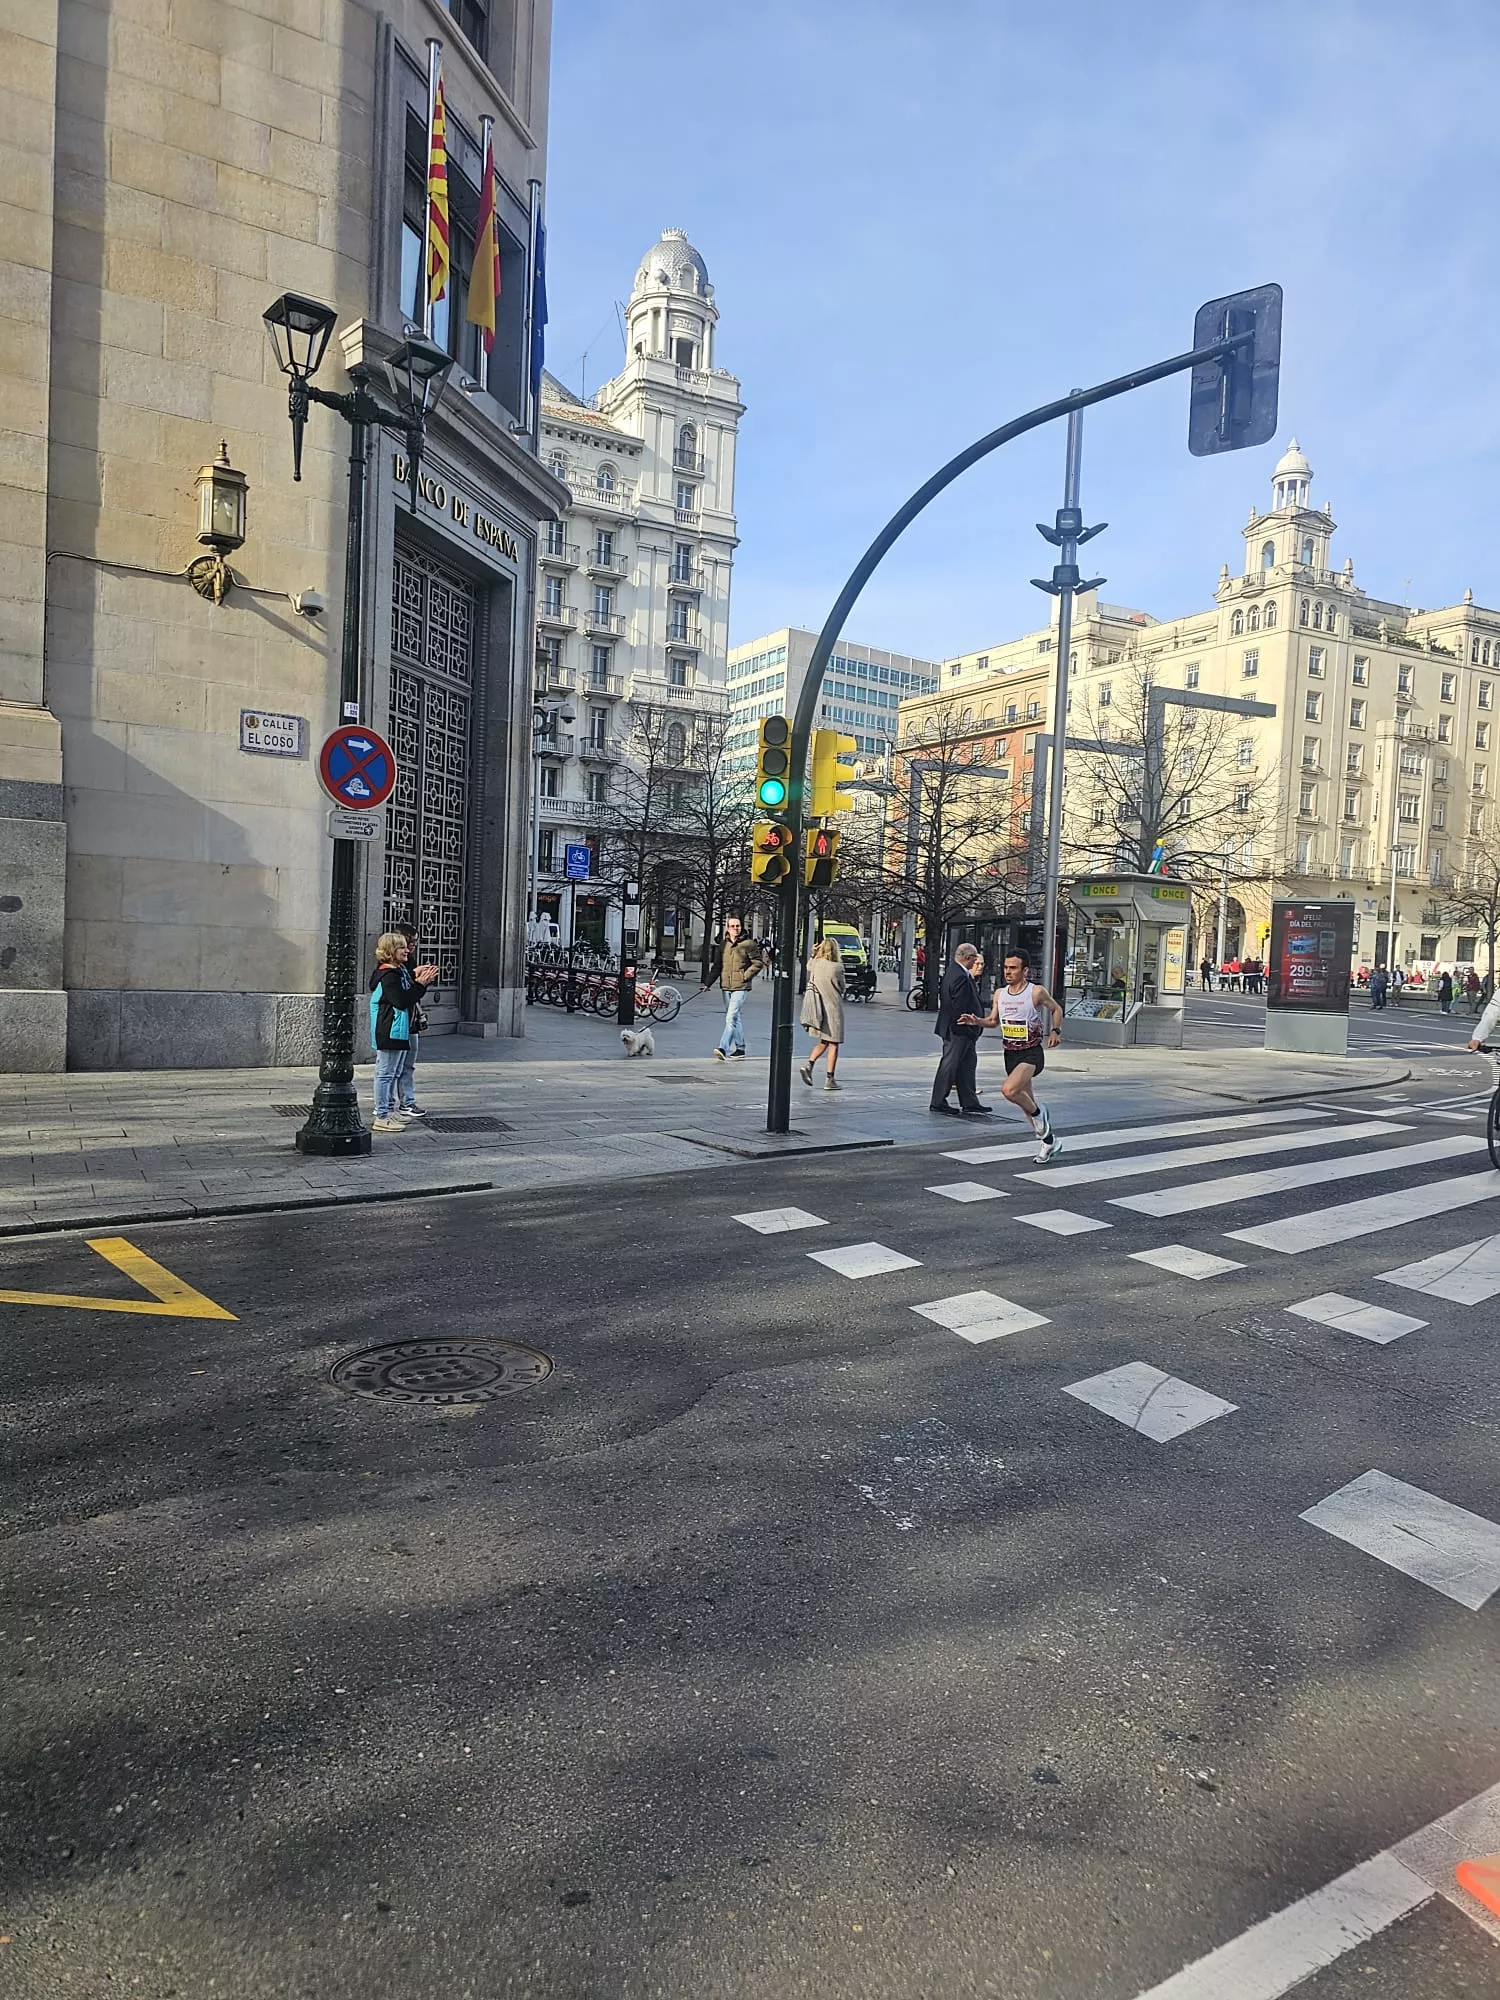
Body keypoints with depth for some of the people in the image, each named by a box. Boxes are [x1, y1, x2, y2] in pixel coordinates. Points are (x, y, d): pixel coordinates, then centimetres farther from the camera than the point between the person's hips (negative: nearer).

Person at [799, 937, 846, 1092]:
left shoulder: (814, 964, -5)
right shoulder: (837, 967, -14)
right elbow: (842, 988, -1)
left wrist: (813, 955, 11)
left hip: (818, 1009, 5)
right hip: (833, 1009, -5)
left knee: (823, 1042, 21)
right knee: (833, 1044, 5)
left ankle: (809, 1064, 1)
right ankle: (829, 1080, 5)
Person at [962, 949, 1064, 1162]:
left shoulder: (1036, 992, -11)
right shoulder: (1000, 993, 4)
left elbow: (1056, 1009, 6)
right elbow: (993, 1021, 14)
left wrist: (1055, 1031, -8)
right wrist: (977, 1021, -5)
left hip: (1032, 1054, -6)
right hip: (1010, 1054, 6)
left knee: (1009, 1090, -28)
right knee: (1025, 1101, 14)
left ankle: (1038, 1113, 1)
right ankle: (1049, 1141, 32)